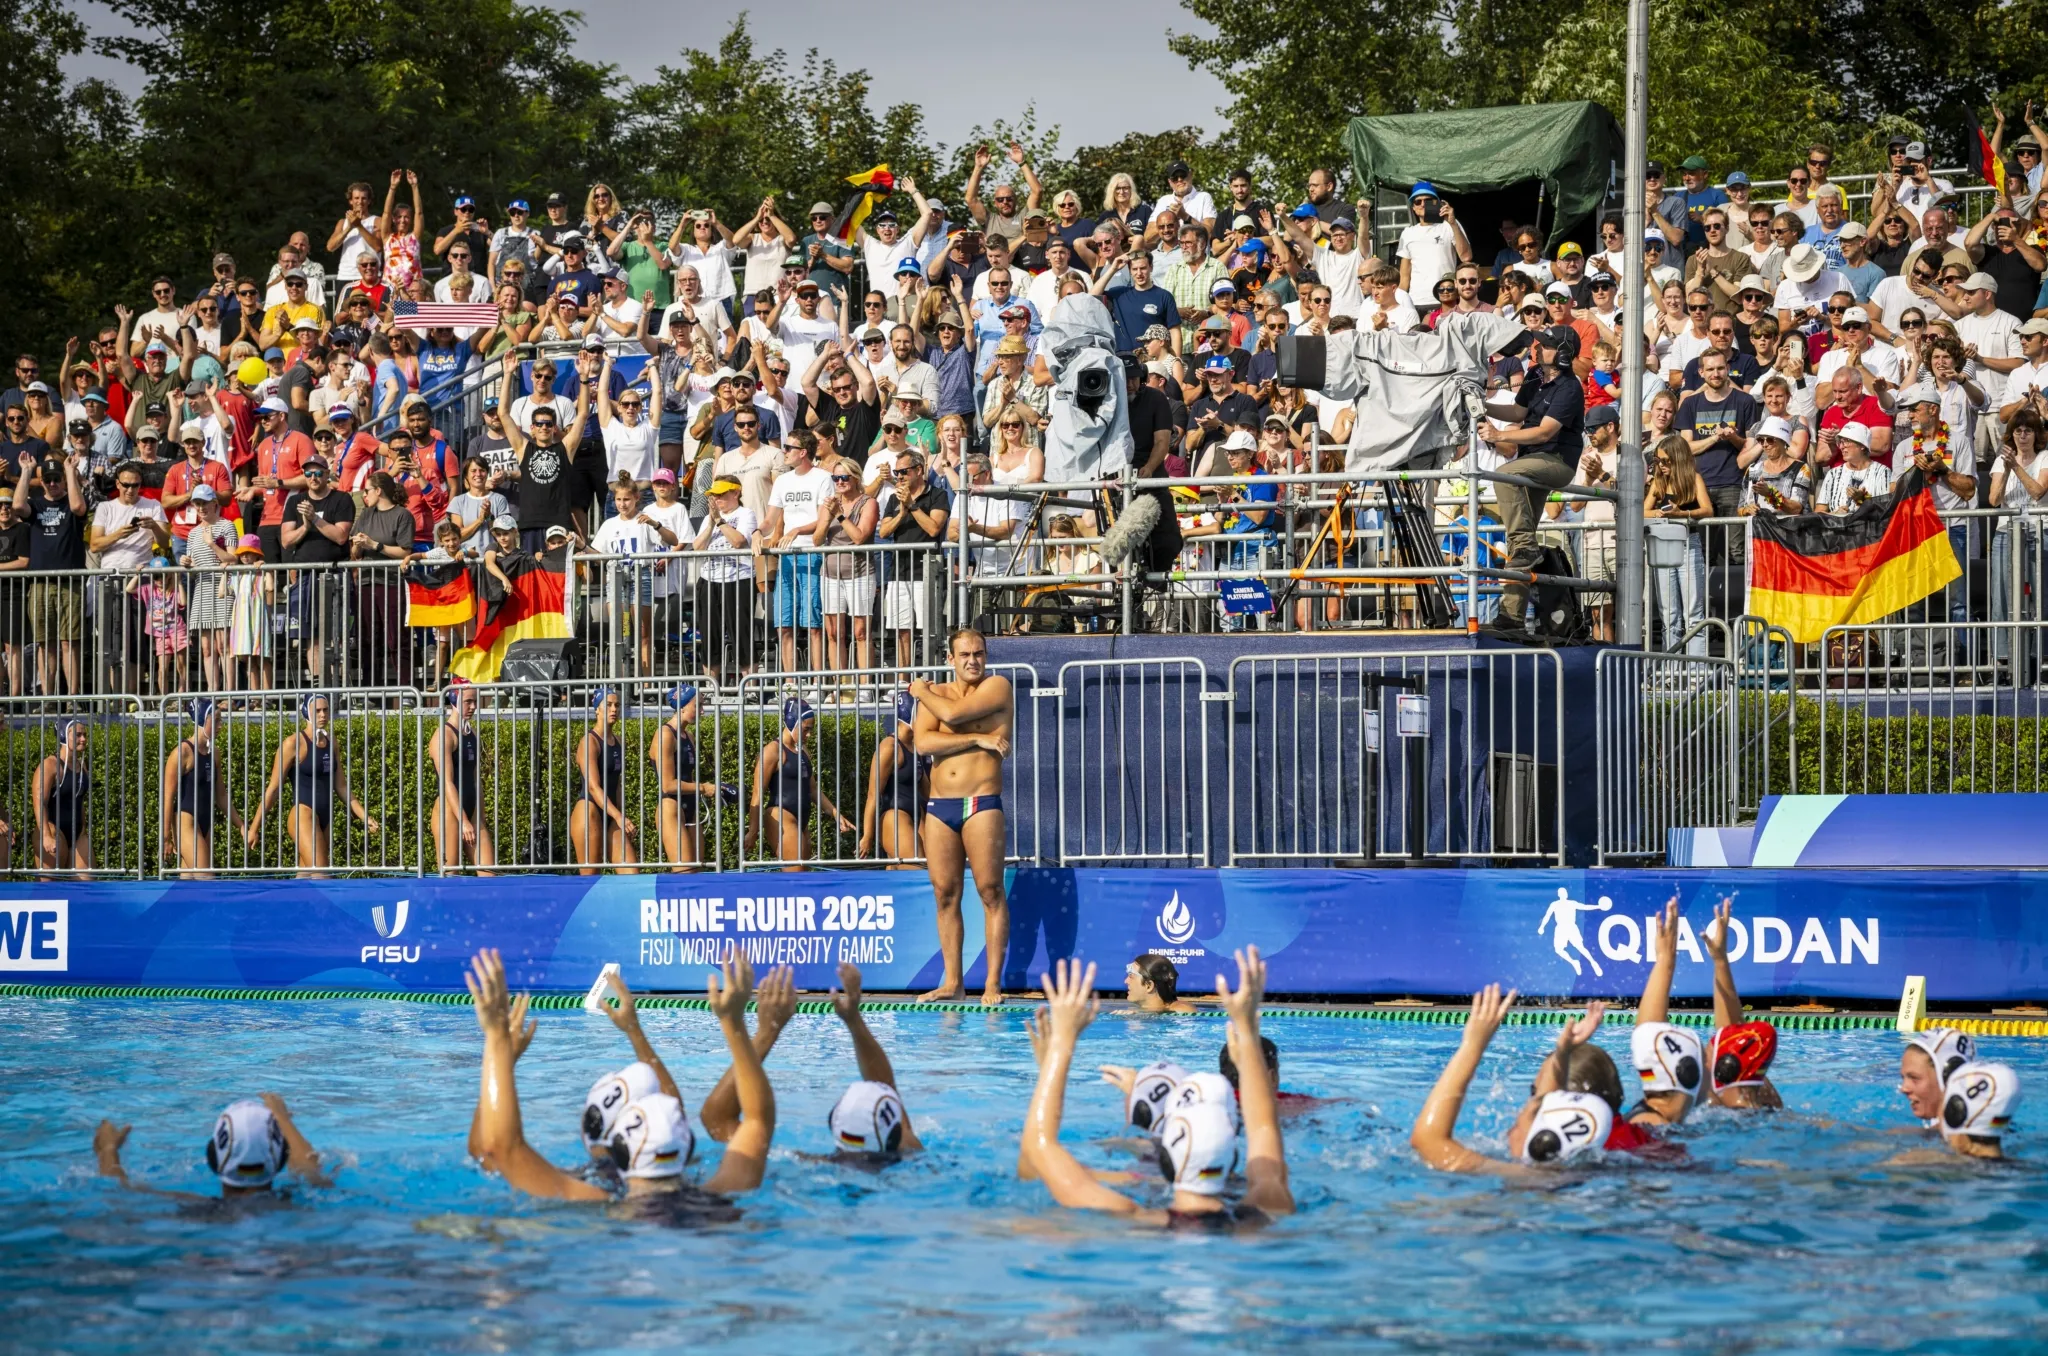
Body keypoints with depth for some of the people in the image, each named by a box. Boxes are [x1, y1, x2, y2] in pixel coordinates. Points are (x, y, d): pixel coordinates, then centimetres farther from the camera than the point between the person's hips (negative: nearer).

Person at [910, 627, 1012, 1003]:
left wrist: (921, 691, 4)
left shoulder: (997, 687, 1)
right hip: (939, 804, 5)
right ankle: (952, 982, 9)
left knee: (991, 892, -7)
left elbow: (952, 713, -15)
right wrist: (976, 739, -12)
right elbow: (923, 742, -4)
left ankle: (992, 984, -9)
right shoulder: (934, 693, 13)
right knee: (945, 894, 4)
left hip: (981, 803, -5)